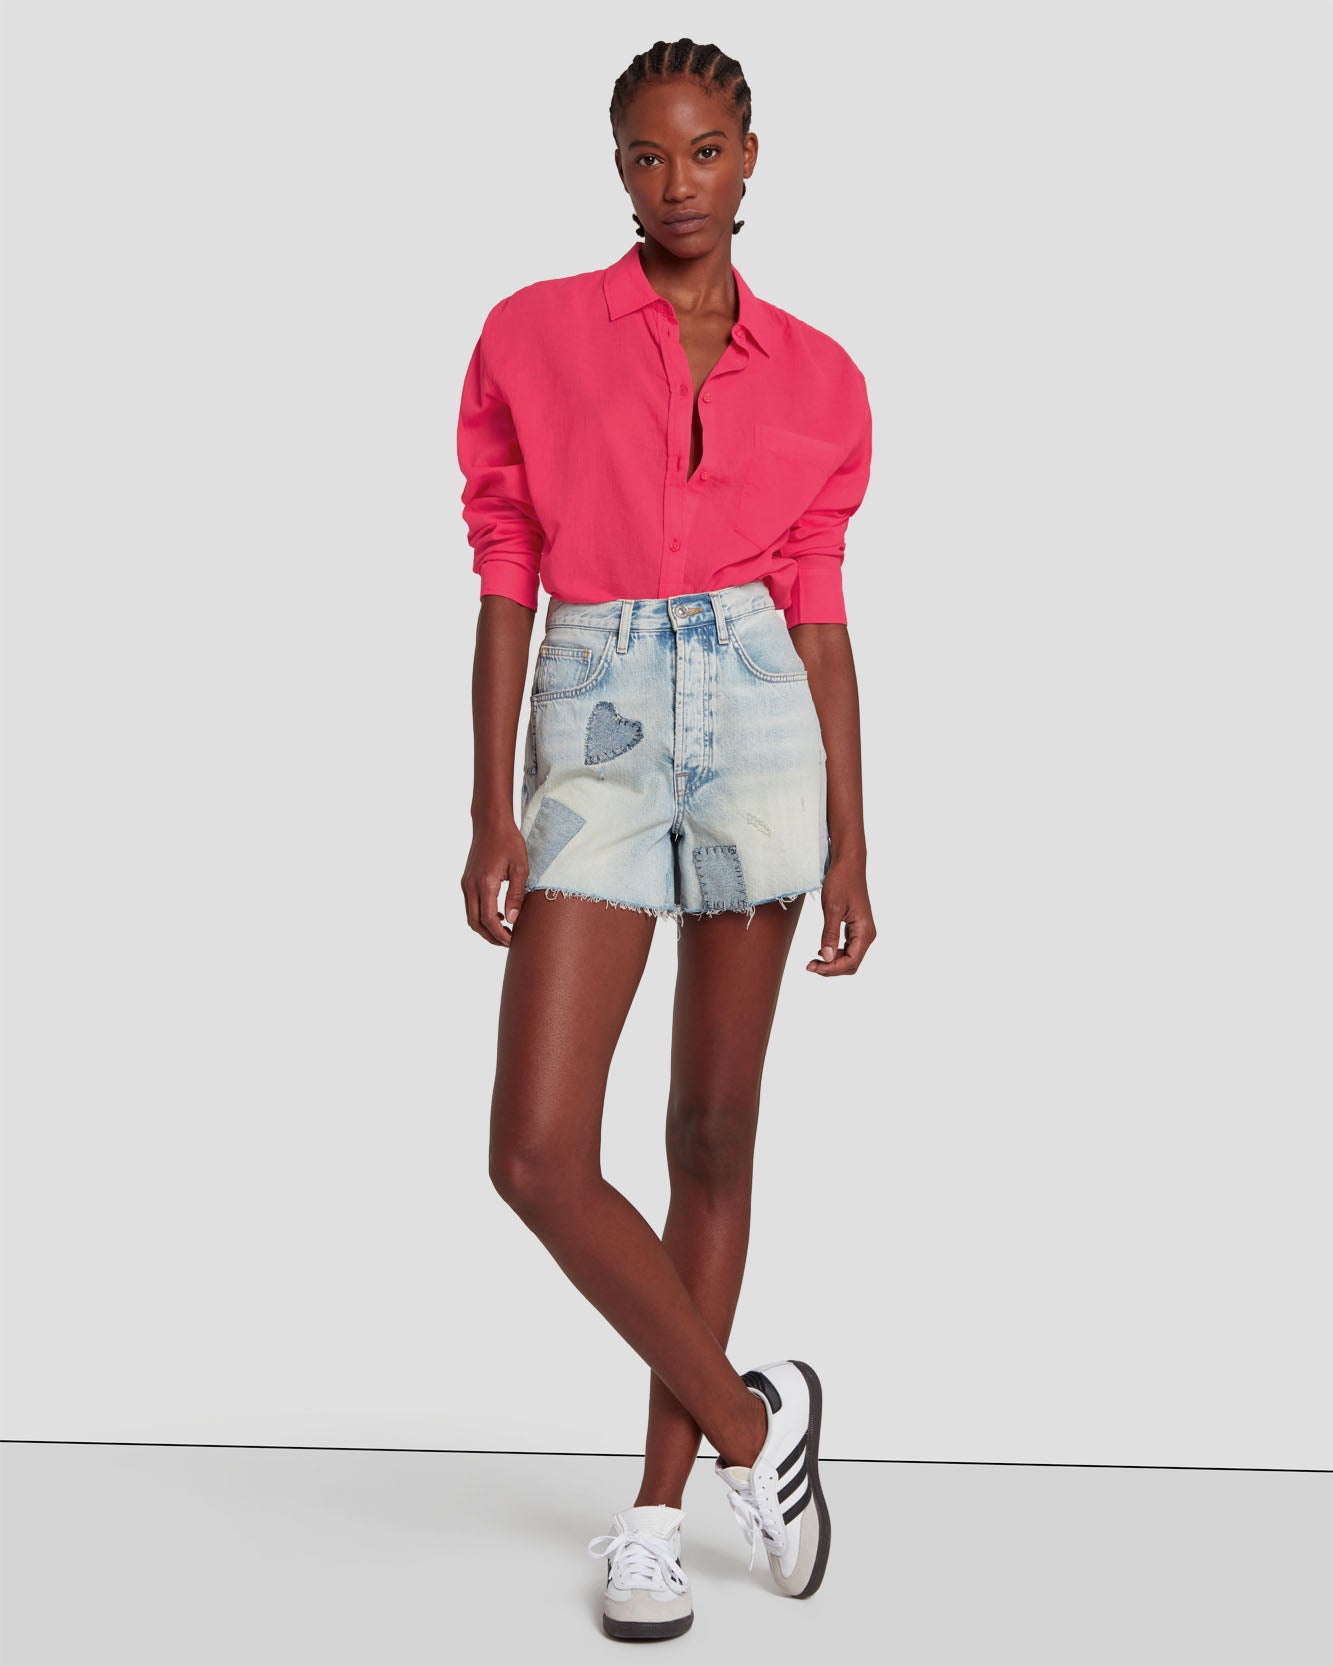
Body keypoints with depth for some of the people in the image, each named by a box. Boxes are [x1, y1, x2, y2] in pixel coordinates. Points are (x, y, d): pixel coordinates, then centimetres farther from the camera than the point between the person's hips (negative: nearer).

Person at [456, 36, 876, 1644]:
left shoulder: (817, 376, 8)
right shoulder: (532, 337, 5)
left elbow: (818, 612, 8)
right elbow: (505, 586, 3)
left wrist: (849, 845, 5)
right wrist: (492, 812, -4)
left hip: (756, 723, 1)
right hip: (593, 727, 0)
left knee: (714, 1134, 5)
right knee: (537, 1155, -10)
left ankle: (658, 1509, 19)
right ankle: (748, 1418, 12)